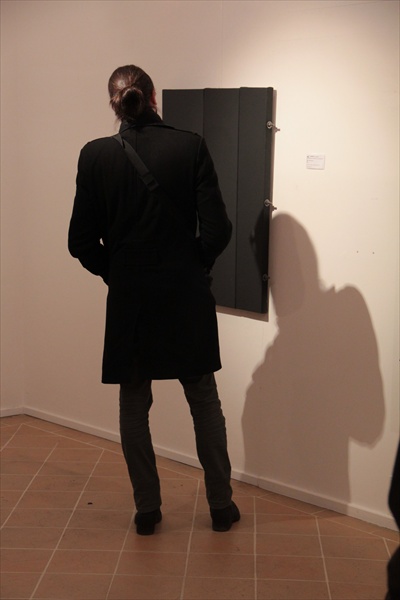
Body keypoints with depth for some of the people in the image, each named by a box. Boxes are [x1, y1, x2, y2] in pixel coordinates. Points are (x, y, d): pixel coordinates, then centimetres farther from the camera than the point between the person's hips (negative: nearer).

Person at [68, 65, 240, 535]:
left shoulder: (95, 156, -7)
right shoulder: (191, 147, -8)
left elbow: (82, 241, -4)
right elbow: (216, 228, -10)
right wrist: (194, 266, 9)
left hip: (128, 301, 0)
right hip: (187, 298, 0)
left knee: (134, 407, 14)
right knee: (204, 402, 15)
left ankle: (147, 509, 23)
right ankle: (221, 506, 24)